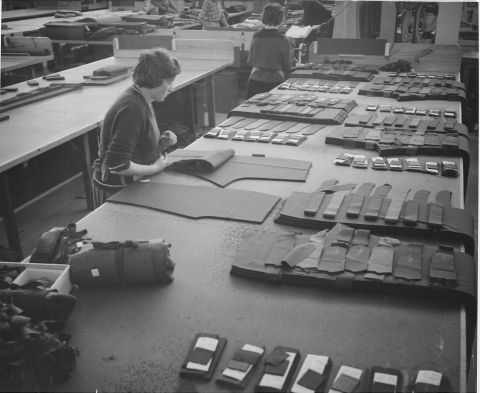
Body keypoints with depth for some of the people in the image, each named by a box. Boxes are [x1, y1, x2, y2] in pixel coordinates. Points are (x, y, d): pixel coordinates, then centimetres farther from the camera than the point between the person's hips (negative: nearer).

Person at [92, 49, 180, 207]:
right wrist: (155, 168, -17)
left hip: (130, 185, 9)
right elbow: (117, 165, -29)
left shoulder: (140, 100, 5)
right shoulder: (132, 110, -26)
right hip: (115, 192, -9)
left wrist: (161, 143, -1)